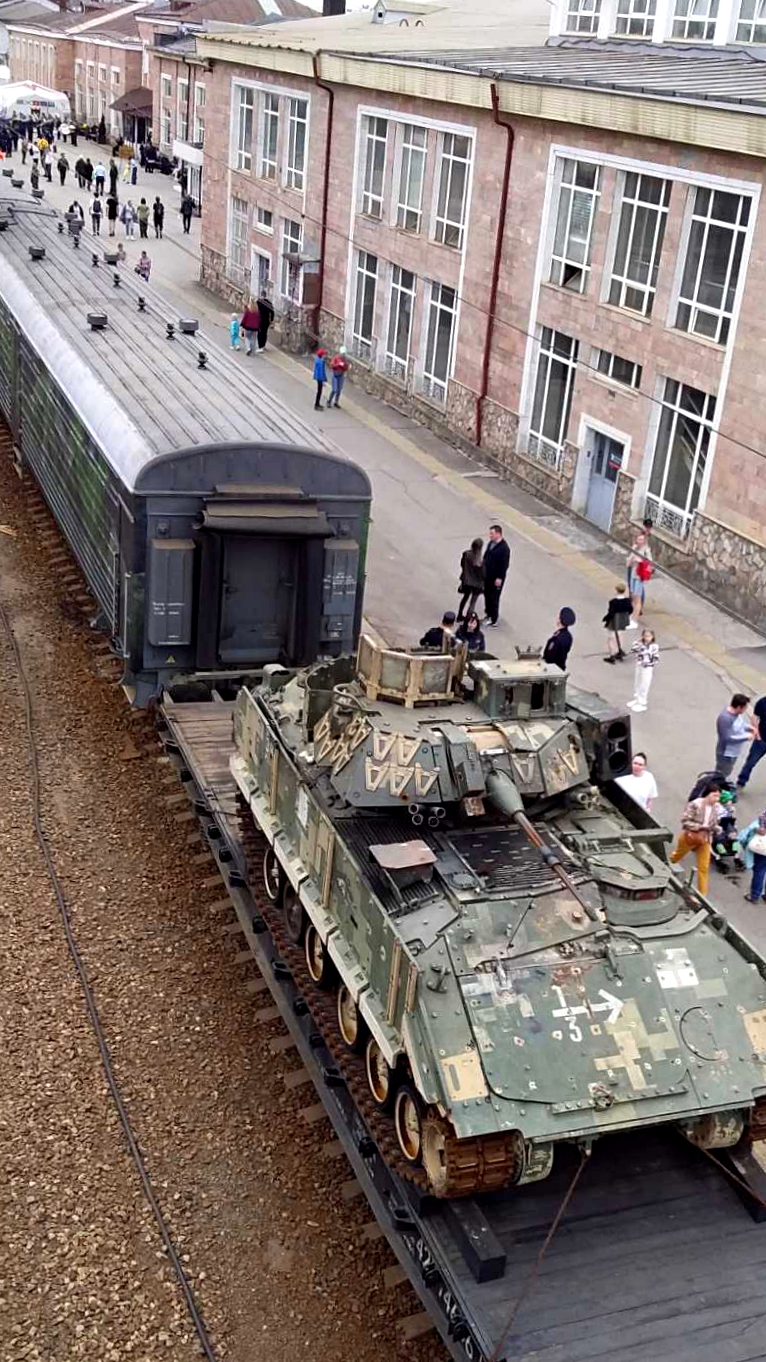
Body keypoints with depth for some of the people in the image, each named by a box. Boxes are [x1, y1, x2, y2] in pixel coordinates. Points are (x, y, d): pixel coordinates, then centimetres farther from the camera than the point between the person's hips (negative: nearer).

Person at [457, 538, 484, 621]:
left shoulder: (466, 554, -15)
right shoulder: (479, 560, -30)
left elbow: (462, 565, 1)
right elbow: (482, 573, -18)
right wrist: (483, 583, 0)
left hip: (466, 580, 6)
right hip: (476, 583, -6)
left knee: (465, 597, 28)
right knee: (473, 602, 11)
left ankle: (460, 615, 41)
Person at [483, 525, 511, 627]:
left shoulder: (504, 548, -21)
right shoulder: (491, 543, 4)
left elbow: (505, 564, -20)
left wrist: (499, 578, -19)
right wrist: (483, 571, 15)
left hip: (496, 578, -8)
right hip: (487, 576, 8)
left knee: (494, 598, 2)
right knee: (487, 595, 18)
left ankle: (493, 620, 13)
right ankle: (488, 614, 34)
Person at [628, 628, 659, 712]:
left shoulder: (654, 646, -15)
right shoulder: (641, 644, -1)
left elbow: (656, 658, -13)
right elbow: (633, 650, -8)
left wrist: (649, 663, -22)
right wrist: (638, 642, -14)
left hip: (647, 668, -6)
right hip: (639, 666, 6)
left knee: (644, 686, 0)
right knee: (637, 684, 19)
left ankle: (642, 704, 9)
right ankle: (636, 699, 36)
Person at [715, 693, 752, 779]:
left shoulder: (735, 712, -6)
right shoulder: (725, 718, -34)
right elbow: (727, 738, -31)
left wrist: (749, 727, -5)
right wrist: (746, 737, -24)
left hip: (733, 752, 10)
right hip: (726, 754, -10)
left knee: (726, 774, 28)